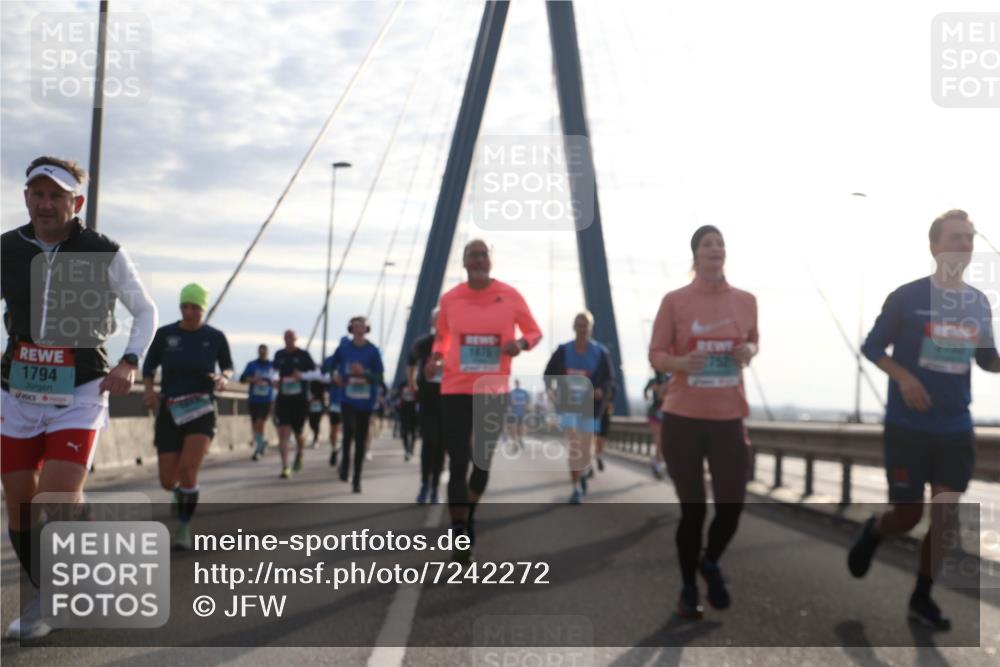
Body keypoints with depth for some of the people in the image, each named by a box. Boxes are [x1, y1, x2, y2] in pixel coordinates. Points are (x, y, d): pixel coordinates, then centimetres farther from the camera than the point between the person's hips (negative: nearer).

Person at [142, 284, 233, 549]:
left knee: (188, 468, -24)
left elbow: (228, 367, 14)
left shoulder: (215, 337, -1)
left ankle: (184, 528, -4)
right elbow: (149, 366, 13)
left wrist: (223, 378, -8)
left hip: (201, 411, -2)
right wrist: (149, 390, -6)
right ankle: (181, 491, 40)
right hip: (170, 412, 2)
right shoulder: (164, 334, 0)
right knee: (167, 482, 0)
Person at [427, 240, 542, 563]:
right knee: (458, 463, -8)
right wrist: (435, 356, -4)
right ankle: (459, 536, -4)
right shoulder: (449, 299, 0)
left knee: (484, 460, 14)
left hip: (494, 390, 1)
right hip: (456, 389, -1)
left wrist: (521, 343, -15)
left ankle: (469, 514, 41)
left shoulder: (510, 296, -3)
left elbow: (534, 332, 8)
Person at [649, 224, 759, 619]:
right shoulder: (674, 301, -3)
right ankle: (688, 589, 24)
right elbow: (655, 355, -1)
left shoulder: (746, 300, 5)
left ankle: (711, 563, 33)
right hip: (683, 418, -2)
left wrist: (749, 352, -3)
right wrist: (681, 362, -21)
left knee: (732, 506, 0)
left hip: (729, 418, 3)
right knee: (692, 509, 3)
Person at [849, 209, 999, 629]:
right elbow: (871, 347, -3)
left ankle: (922, 598, 20)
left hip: (956, 429, 4)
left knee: (946, 516, 3)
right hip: (907, 426, -4)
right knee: (908, 515, 2)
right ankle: (873, 530, 37)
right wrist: (903, 377, -19)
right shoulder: (907, 297, -10)